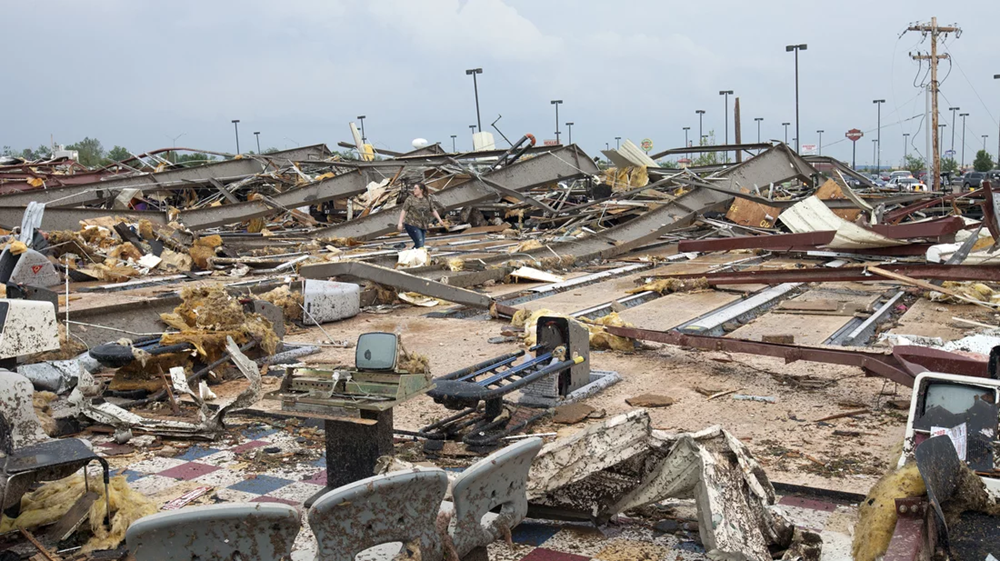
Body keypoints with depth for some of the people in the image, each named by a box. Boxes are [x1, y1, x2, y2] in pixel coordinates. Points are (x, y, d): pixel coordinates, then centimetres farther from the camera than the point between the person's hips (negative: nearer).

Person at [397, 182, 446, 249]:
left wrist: (439, 219, 9)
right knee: (419, 244, -14)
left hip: (423, 226, 5)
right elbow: (404, 211, -4)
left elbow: (433, 210, 15)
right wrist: (400, 223, -10)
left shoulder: (428, 199, 7)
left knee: (419, 245, 8)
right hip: (412, 225, -5)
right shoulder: (410, 199, -4)